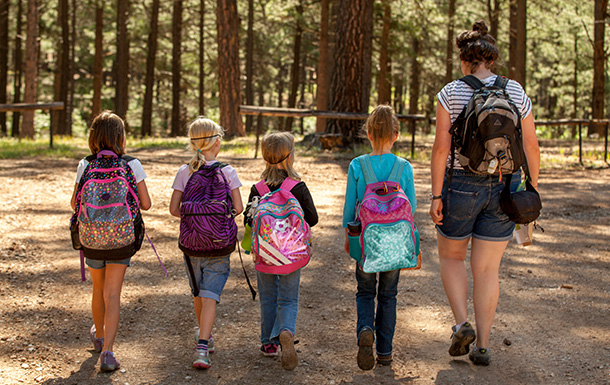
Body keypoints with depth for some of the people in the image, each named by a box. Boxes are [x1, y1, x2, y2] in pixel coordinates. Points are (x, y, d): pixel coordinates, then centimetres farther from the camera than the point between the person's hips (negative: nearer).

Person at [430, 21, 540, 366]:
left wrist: (436, 196, -7)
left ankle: (462, 323, 1)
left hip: (460, 185, -2)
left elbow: (441, 148, -11)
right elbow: (532, 147, 1)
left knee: (452, 256, 19)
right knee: (487, 269, 9)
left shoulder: (451, 93, -7)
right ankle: (483, 345, 9)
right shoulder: (516, 93, 1)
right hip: (502, 189, 2)